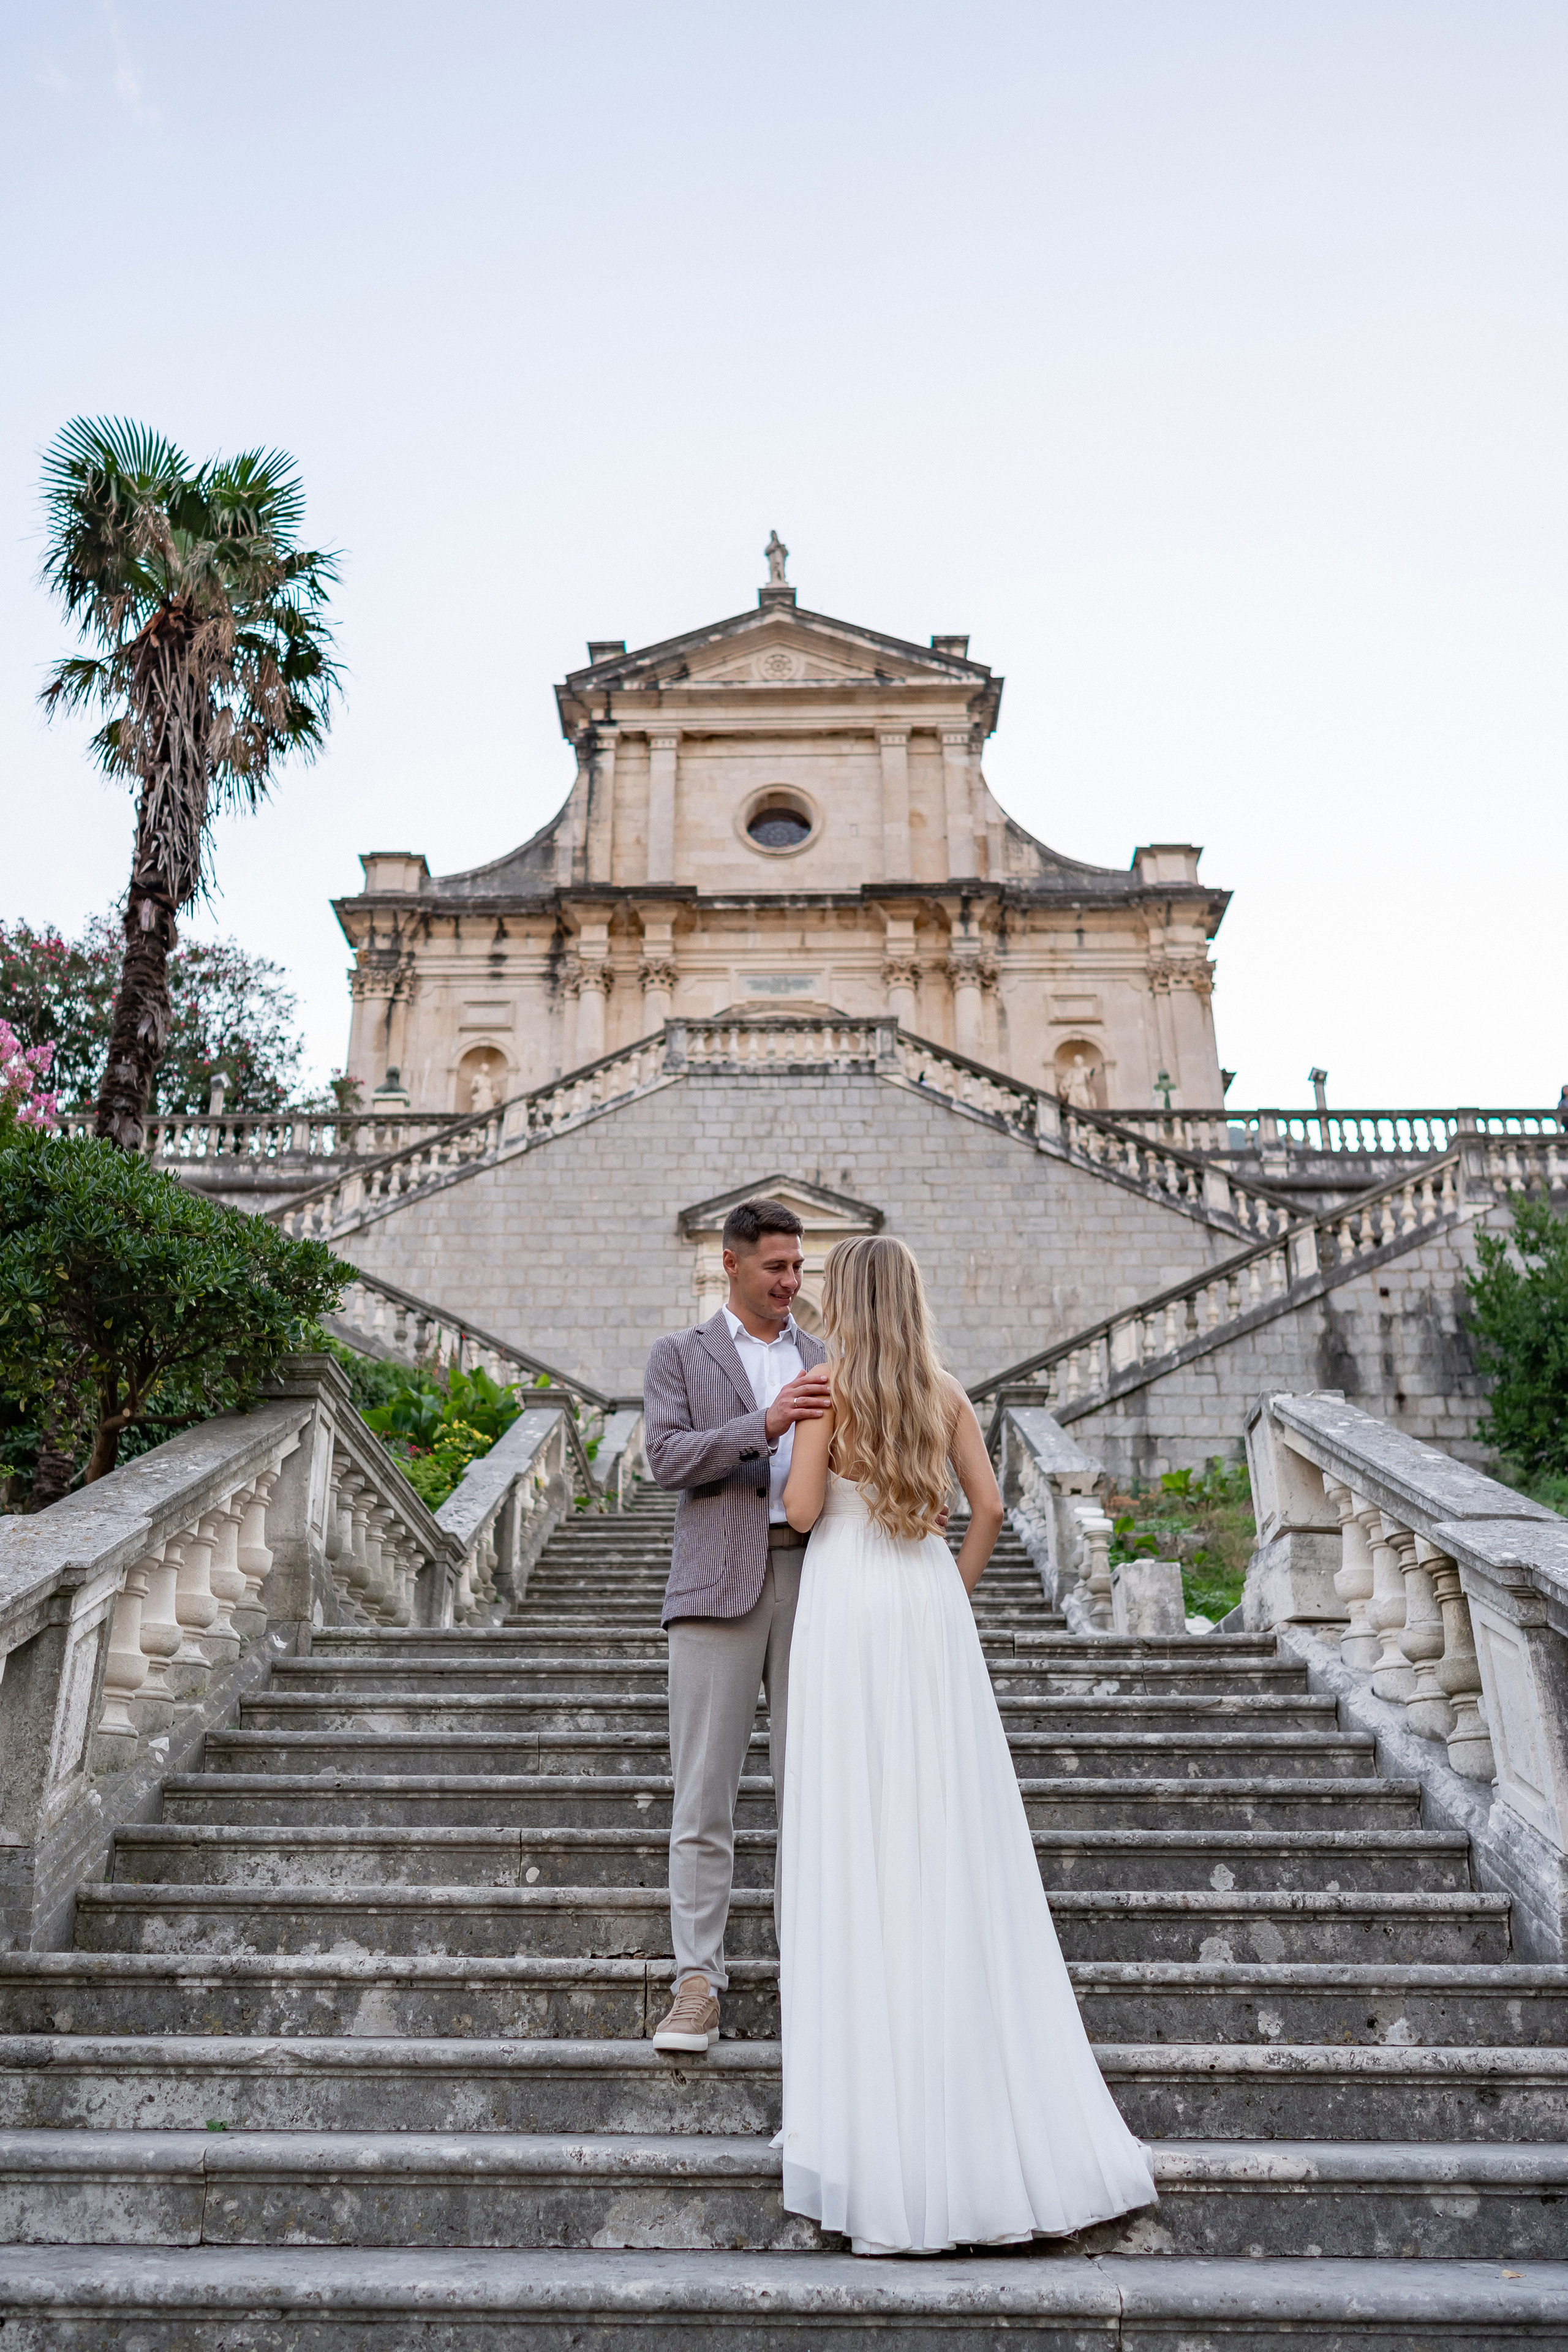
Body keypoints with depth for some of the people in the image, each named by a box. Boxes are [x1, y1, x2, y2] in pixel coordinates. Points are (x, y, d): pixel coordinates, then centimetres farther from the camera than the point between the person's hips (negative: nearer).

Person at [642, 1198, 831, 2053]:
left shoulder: (826, 1360, 18)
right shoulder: (679, 1356, 10)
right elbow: (668, 1457, -4)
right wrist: (764, 1425, -17)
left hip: (814, 1576, 3)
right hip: (719, 1583, -2)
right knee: (704, 1794, 1)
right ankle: (697, 1984, 10)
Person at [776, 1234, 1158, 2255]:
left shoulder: (832, 1383, -7)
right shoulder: (945, 1389, 6)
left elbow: (803, 1510, -11)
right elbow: (989, 1507, 5)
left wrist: (793, 1443, 8)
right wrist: (952, 1595, 15)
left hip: (849, 1607, -4)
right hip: (930, 1604, 5)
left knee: (860, 1834, 2)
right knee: (953, 1833, 10)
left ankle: (884, 2103, 10)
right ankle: (992, 2095, 19)